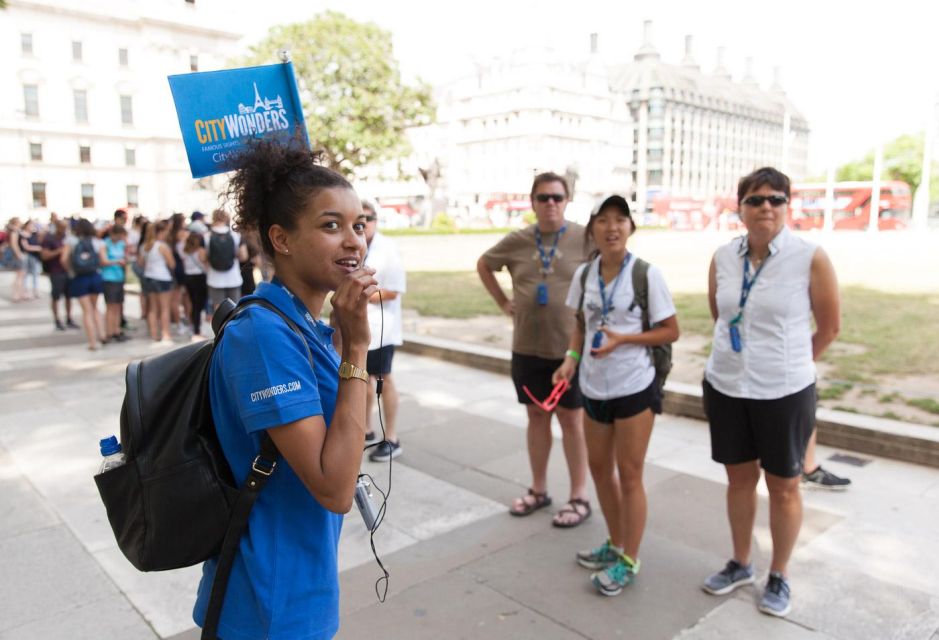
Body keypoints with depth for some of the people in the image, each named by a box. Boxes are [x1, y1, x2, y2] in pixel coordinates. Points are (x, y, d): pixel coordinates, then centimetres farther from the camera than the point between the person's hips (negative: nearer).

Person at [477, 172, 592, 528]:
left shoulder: (585, 239, -8)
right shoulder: (517, 241, 2)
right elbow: (483, 265, 17)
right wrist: (503, 303, 9)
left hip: (570, 346, -3)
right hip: (527, 347, 4)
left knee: (571, 420, 6)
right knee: (537, 416, 15)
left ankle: (579, 497, 19)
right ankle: (539, 490, 29)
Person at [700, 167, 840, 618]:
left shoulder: (810, 258, -12)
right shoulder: (723, 258, -1)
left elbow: (830, 327, -2)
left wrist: (787, 363, 7)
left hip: (785, 393, -3)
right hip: (726, 388, 4)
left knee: (783, 486, 12)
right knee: (739, 478, 18)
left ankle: (779, 577, 32)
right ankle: (740, 564, 37)